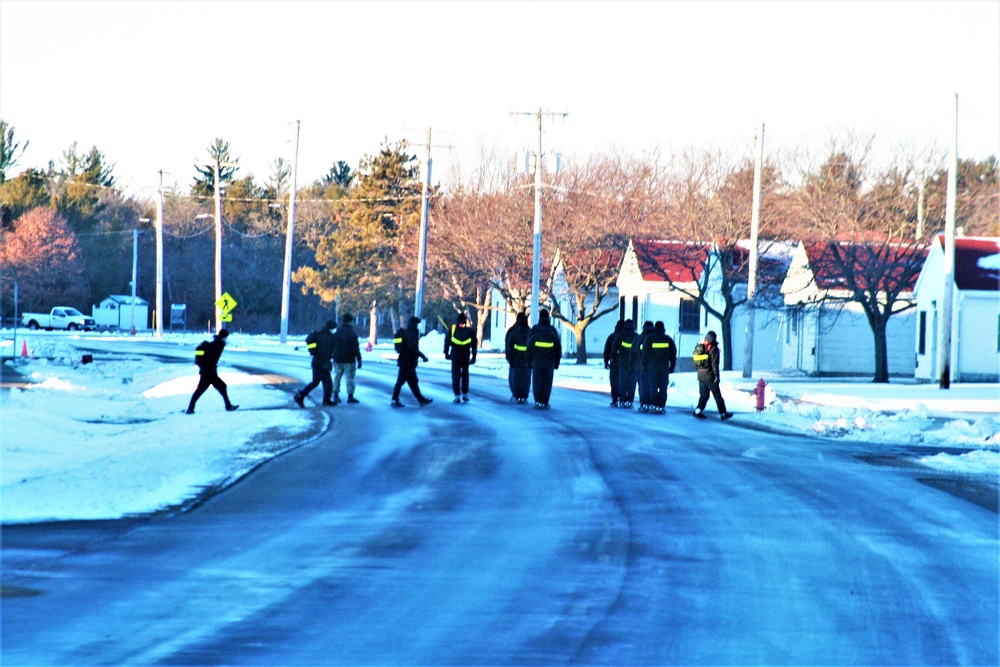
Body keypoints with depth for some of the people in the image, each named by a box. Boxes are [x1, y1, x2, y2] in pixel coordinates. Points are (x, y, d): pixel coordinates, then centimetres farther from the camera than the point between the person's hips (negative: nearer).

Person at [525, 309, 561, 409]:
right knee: (547, 382, 4)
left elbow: (530, 347, -3)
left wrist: (529, 361, 4)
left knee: (537, 382, 4)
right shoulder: (553, 330, 1)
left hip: (537, 360, -1)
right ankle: (545, 403, 1)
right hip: (549, 362, 1)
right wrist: (557, 362, 10)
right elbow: (558, 347, 3)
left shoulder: (535, 330, -3)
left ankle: (538, 402, -3)